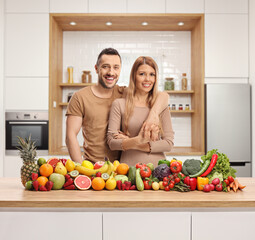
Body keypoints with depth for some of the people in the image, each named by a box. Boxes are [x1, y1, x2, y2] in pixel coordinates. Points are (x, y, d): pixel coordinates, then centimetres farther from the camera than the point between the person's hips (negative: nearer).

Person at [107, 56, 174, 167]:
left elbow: (169, 143, 2)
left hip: (157, 166, 2)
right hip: (129, 167, -1)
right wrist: (137, 141, -18)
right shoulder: (119, 104, 3)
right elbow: (112, 142, -2)